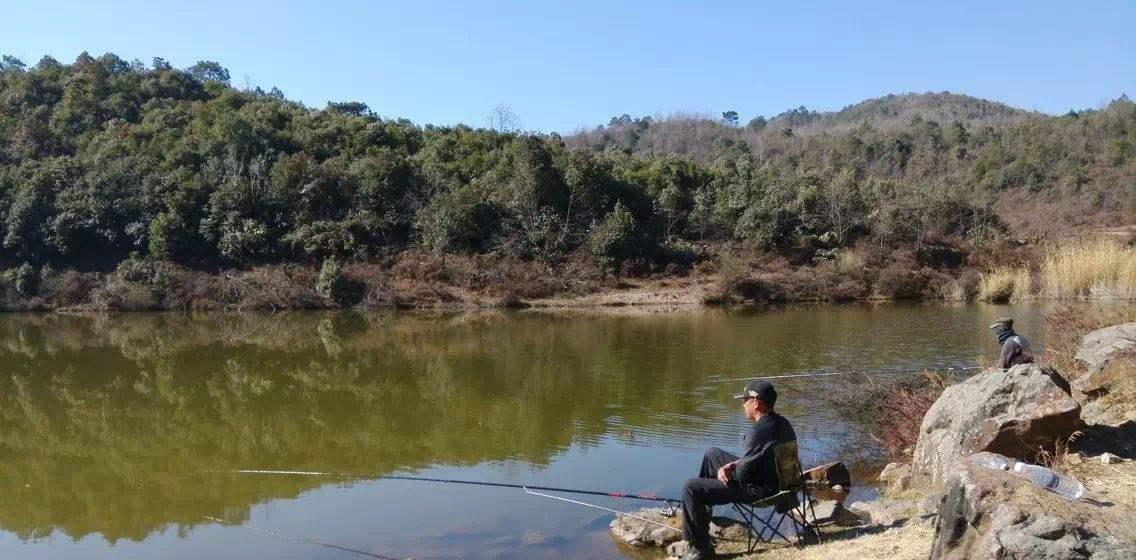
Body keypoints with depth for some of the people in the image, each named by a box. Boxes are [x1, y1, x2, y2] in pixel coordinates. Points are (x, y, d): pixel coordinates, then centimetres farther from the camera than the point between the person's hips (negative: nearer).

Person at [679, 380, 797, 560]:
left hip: (759, 490, -10)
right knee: (712, 454, 22)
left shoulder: (758, 431, -29)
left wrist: (726, 471, -3)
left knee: (690, 489, -9)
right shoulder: (783, 423, 0)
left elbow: (743, 474, -25)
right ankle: (702, 508, 37)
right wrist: (731, 466, 0)